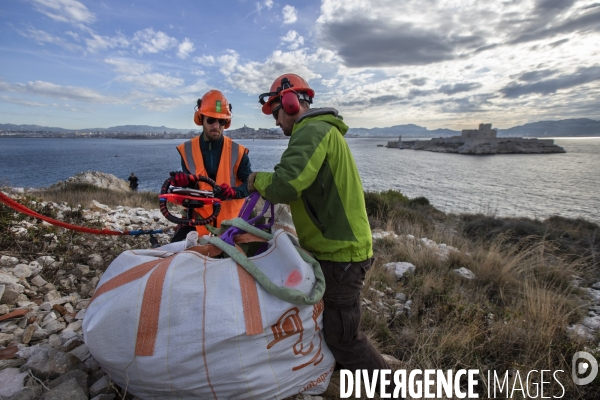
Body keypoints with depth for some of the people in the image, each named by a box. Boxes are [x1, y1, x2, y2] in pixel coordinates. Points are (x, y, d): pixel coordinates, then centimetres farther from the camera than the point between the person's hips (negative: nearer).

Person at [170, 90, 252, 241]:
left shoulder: (237, 151, -7)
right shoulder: (188, 150, -2)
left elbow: (249, 184, -8)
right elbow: (192, 189, -1)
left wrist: (232, 191, -29)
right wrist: (187, 182, -25)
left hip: (230, 219, -1)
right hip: (199, 218, 2)